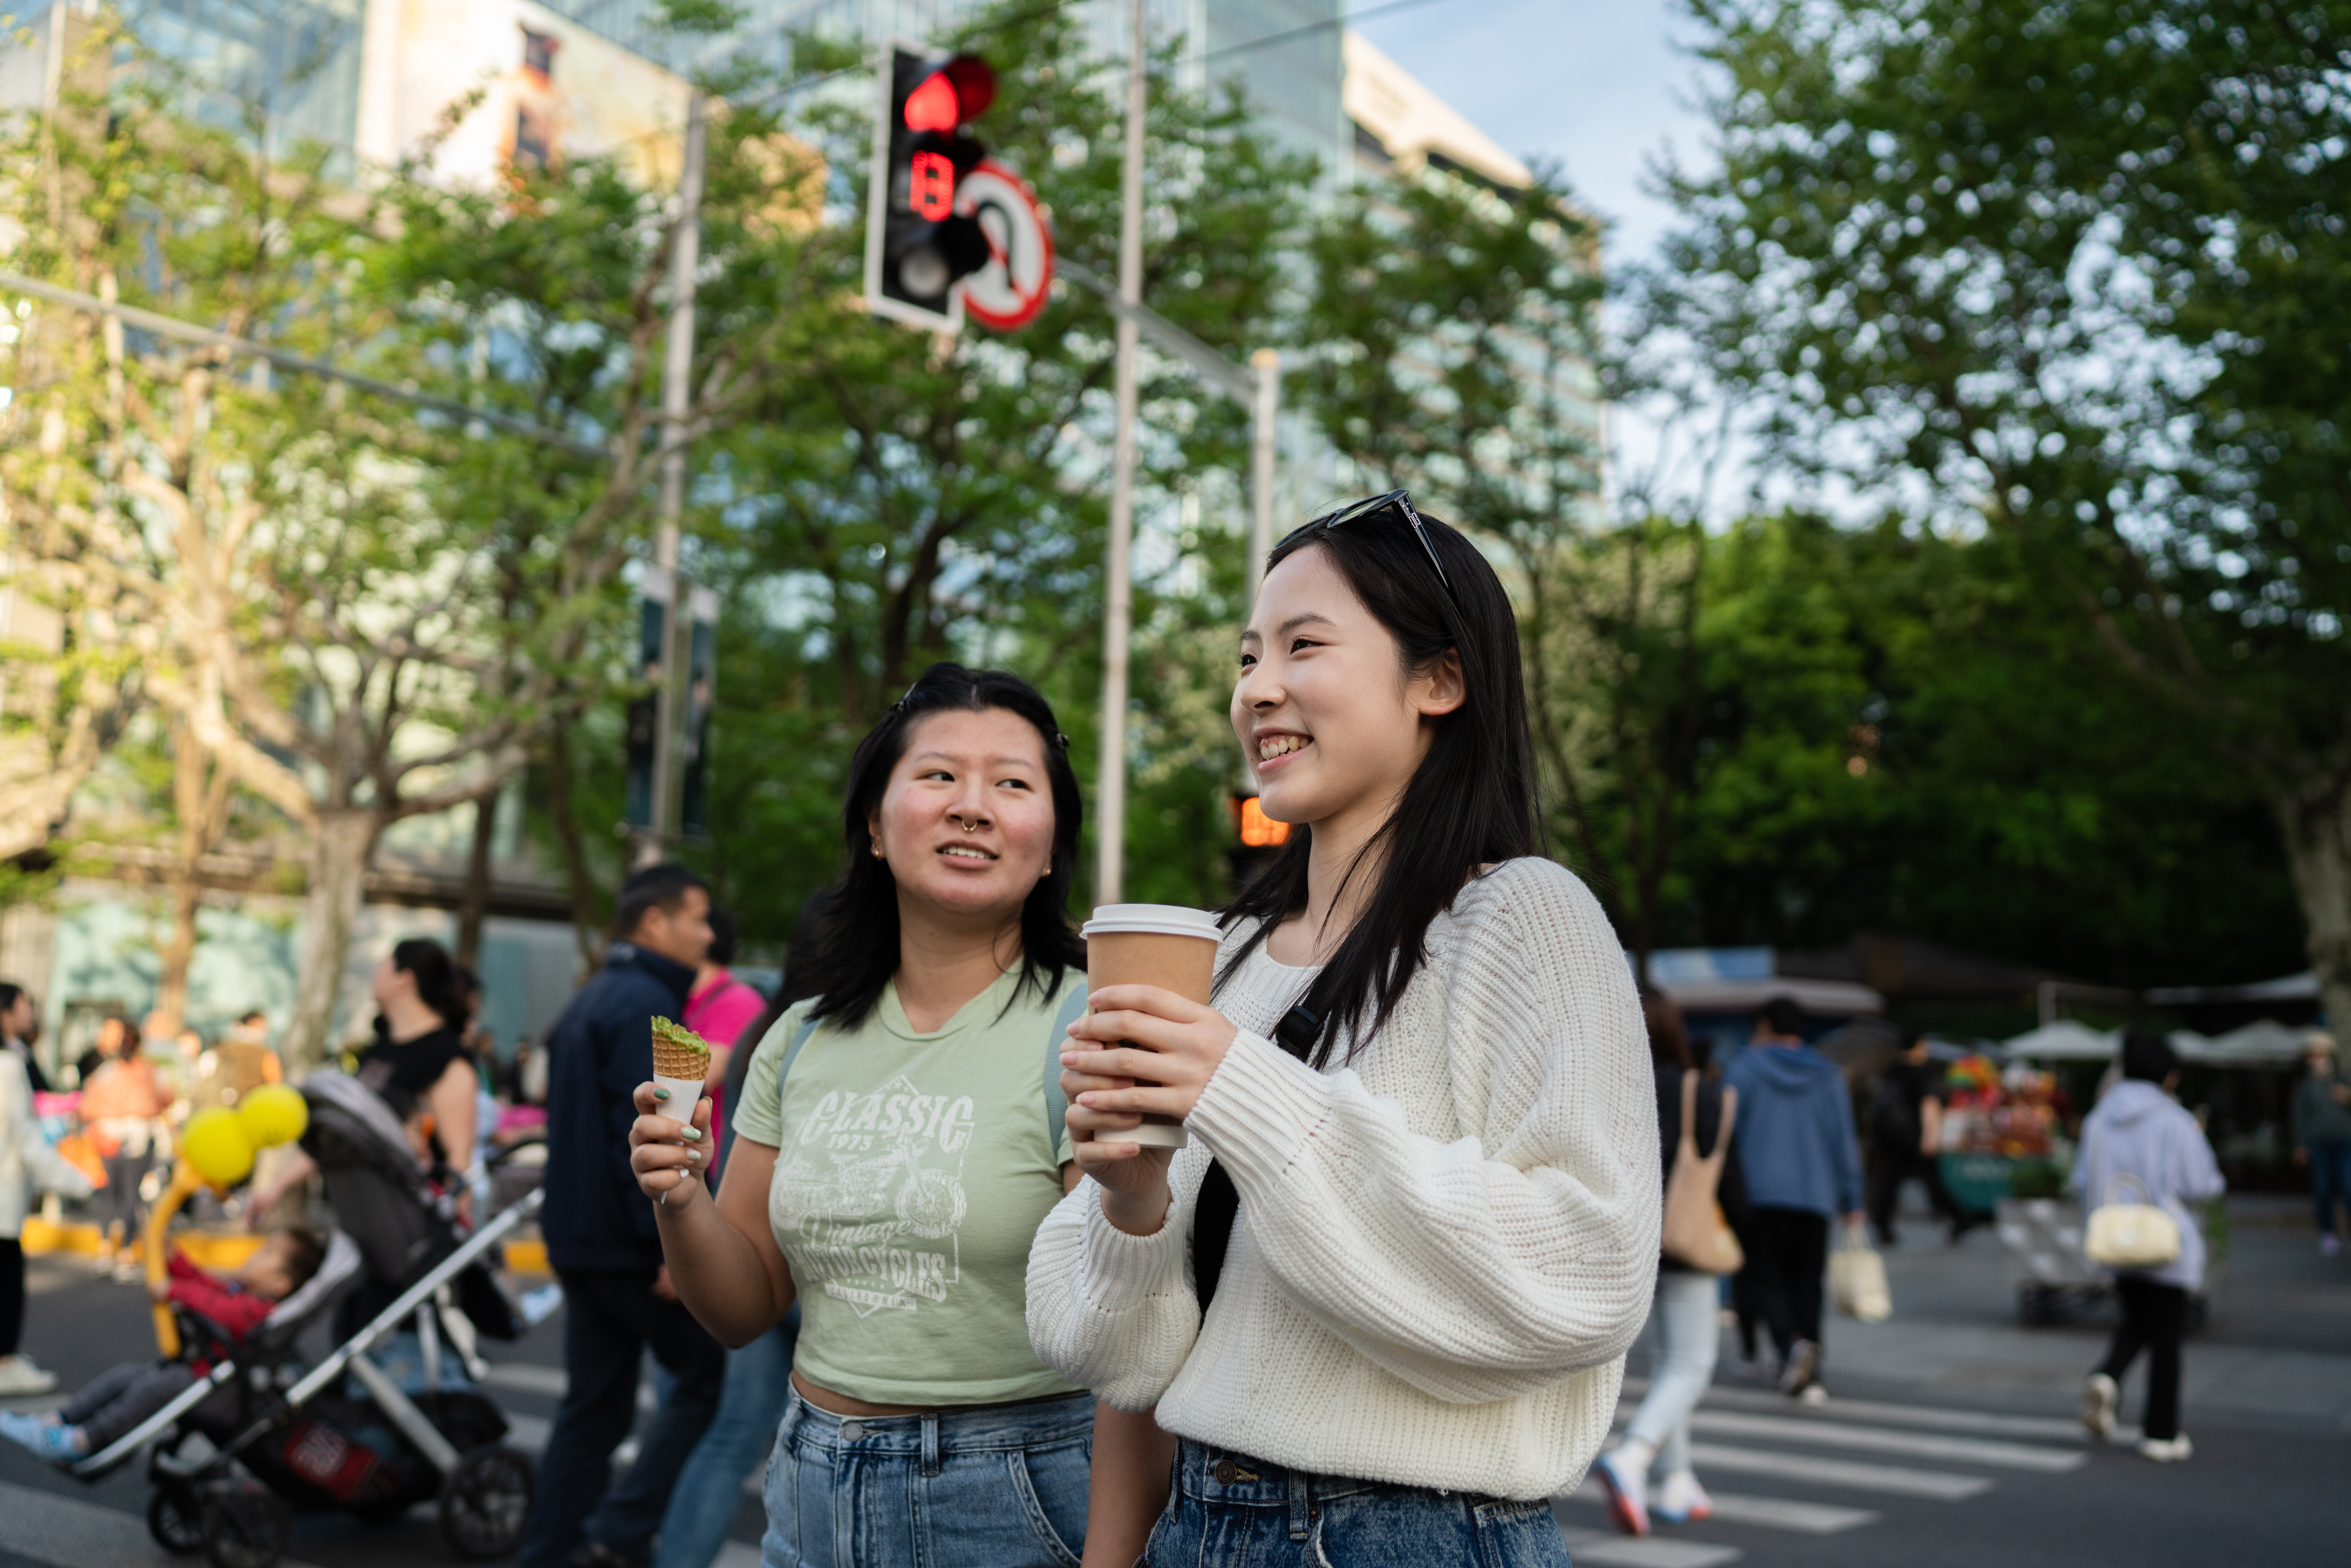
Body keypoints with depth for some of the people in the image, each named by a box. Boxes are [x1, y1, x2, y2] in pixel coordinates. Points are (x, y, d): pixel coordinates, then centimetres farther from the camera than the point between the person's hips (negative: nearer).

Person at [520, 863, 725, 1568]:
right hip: (629, 1243, -10)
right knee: (707, 1377, 1)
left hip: (579, 1239, 10)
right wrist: (670, 1244, -23)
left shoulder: (588, 1002, 17)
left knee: (592, 1410, 13)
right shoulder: (645, 1003, -15)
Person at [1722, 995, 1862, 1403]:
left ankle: (1792, 1343, -25)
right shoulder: (1828, 1075, 10)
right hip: (1815, 1197, 3)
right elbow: (1844, 1141, 8)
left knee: (1767, 1278, 1)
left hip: (1758, 1195, -3)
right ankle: (1808, 1376, 4)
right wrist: (1851, 1200, 11)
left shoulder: (1744, 1068, 1)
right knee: (1806, 1284, 8)